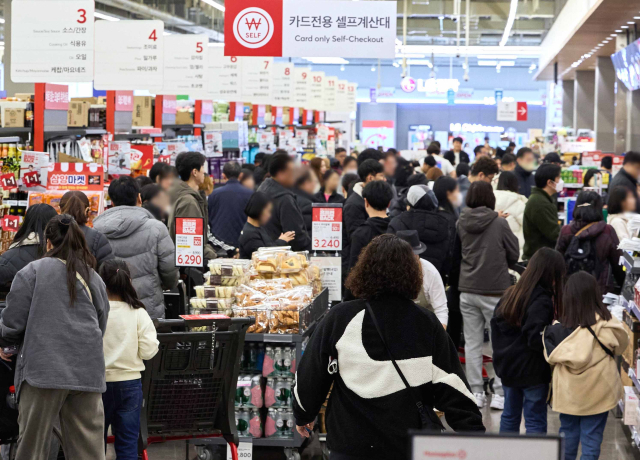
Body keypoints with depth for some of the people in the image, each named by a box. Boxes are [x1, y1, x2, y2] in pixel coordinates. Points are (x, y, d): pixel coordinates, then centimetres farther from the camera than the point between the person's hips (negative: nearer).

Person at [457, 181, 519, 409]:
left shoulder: (461, 223, -3)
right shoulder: (499, 223, -11)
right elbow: (514, 255, -2)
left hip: (467, 290, 4)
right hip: (495, 290, -4)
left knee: (472, 343, 10)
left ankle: (476, 392, 13)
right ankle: (499, 394, 3)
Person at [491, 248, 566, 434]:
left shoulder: (511, 293, 5)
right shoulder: (542, 300, -20)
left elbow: (496, 323, 12)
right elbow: (535, 338, -25)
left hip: (507, 366, 7)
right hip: (532, 370, -7)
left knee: (510, 416, 19)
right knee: (535, 421, 1)